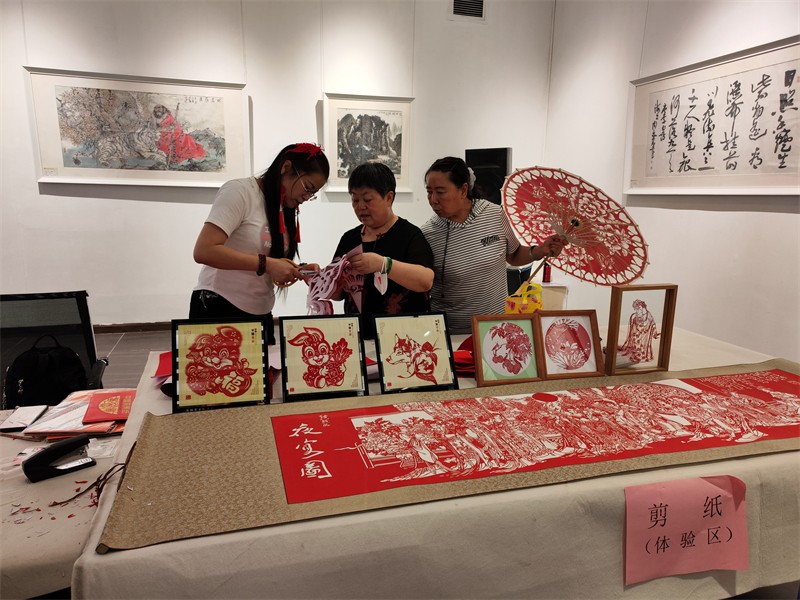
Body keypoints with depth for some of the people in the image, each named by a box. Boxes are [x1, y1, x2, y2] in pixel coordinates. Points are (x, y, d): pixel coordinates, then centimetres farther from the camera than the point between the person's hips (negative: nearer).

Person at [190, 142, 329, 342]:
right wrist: (266, 264, -23)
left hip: (261, 314, 7)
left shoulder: (285, 209, 12)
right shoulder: (239, 191, -11)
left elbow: (274, 267, 13)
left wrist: (299, 270, -7)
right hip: (219, 310, -7)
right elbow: (203, 251, -21)